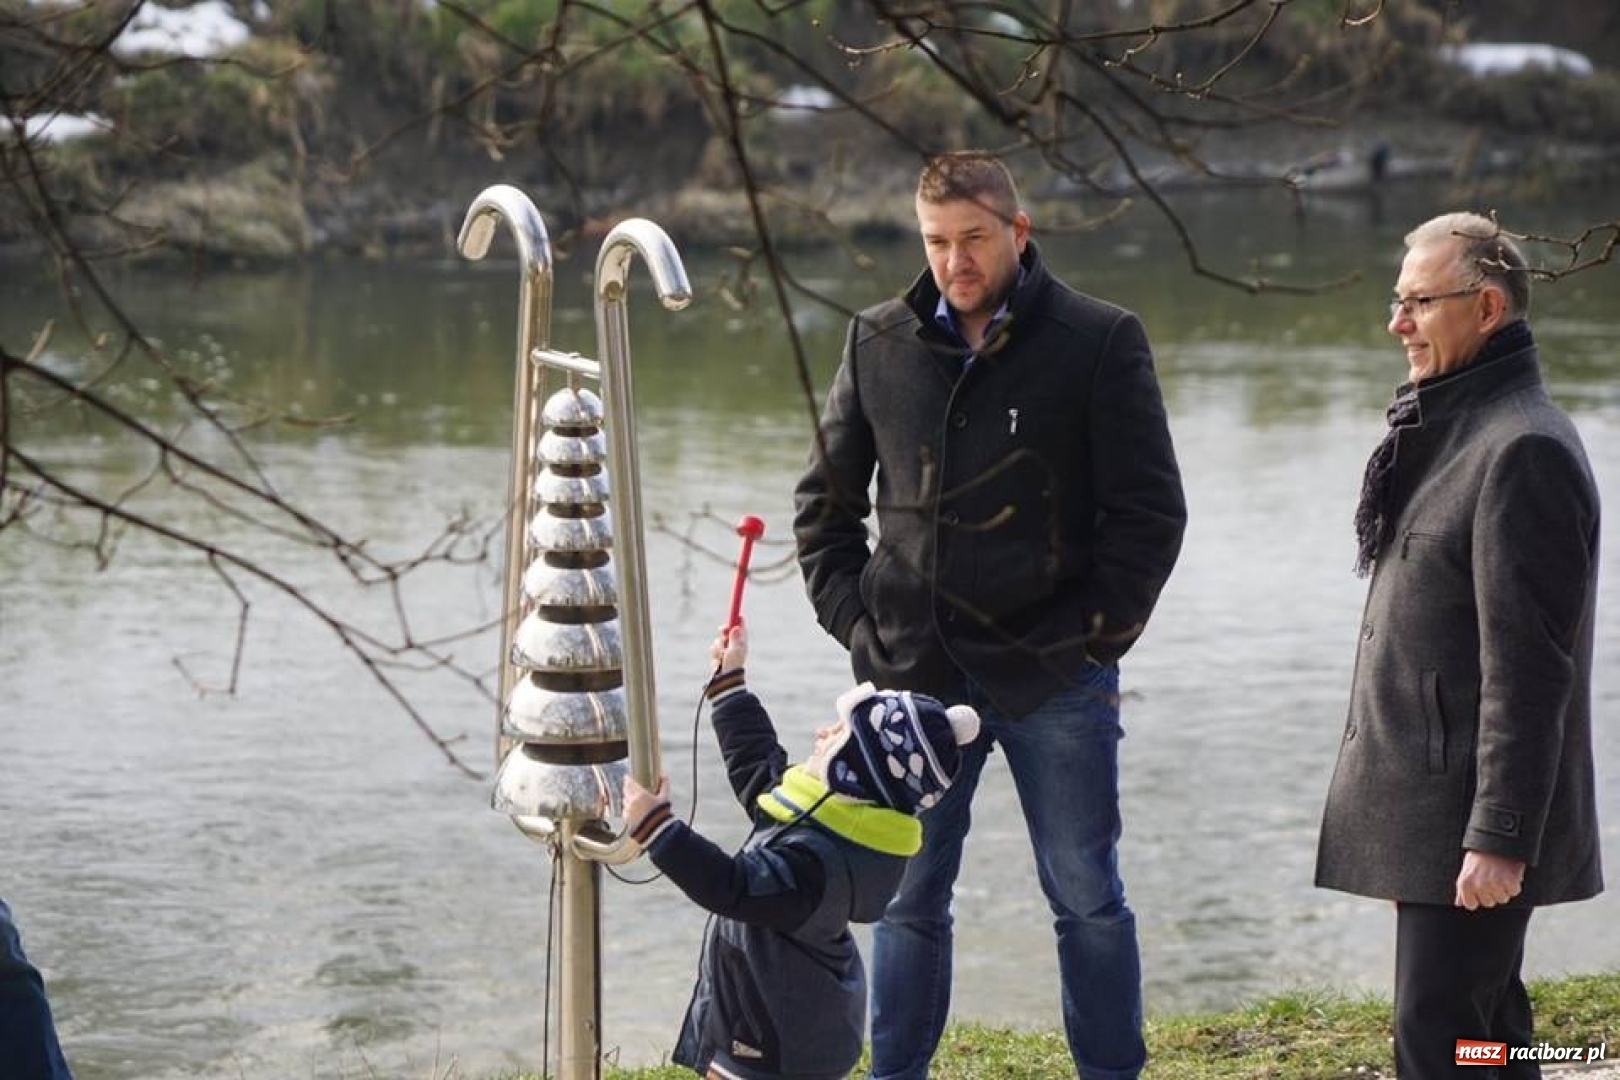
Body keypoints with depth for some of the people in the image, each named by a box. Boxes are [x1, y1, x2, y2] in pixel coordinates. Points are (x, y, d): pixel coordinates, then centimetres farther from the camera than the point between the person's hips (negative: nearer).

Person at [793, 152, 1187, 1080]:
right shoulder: (880, 343, 5)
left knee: (1087, 897, 6)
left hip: (1056, 678, -3)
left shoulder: (1100, 342, -4)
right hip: (915, 674, 3)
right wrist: (854, 619, 4)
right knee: (908, 897, 10)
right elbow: (826, 499, 14)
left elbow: (1151, 512, -3)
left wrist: (1097, 633, -8)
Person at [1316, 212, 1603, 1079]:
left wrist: (1497, 836, -23)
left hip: (1472, 821, -10)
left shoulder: (1523, 451, -16)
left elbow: (1528, 666, -21)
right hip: (1427, 810, 10)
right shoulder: (1445, 432, 16)